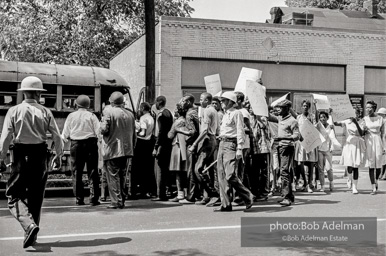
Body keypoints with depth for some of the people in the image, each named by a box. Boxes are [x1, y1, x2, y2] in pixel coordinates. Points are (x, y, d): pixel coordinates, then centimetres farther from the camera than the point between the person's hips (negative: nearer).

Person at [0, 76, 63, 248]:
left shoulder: (14, 111, -3)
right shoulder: (45, 112, 0)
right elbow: (57, 137, 0)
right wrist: (58, 155, 14)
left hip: (20, 156, -2)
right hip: (40, 156, 2)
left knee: (14, 195, 5)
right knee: (36, 197, 13)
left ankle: (29, 224, -19)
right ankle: (32, 235, 22)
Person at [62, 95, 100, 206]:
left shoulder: (71, 116, 2)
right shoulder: (92, 116, -3)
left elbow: (65, 135, 3)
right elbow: (98, 132, -8)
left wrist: (67, 138, 22)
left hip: (76, 145, 1)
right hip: (90, 143, -1)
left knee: (76, 172, 9)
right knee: (92, 172, 2)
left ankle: (79, 199, 9)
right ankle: (93, 199, 0)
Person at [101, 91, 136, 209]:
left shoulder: (108, 112, -9)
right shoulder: (130, 114, 8)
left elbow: (104, 130, -15)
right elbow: (134, 134, 12)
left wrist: (102, 122, 5)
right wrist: (132, 148, 21)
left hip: (112, 150, -6)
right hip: (126, 150, 6)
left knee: (113, 176, 0)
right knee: (122, 176, 15)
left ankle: (116, 201, -2)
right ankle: (122, 201, 19)